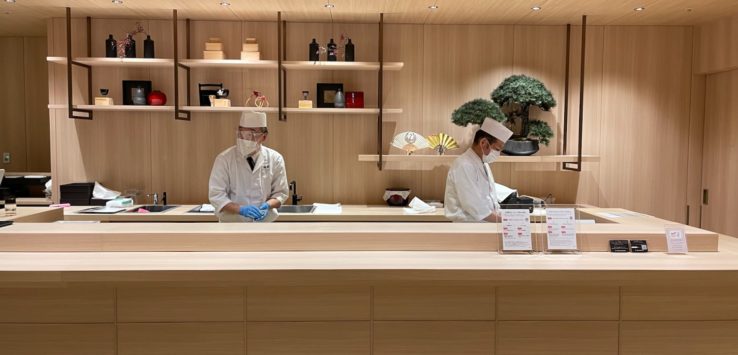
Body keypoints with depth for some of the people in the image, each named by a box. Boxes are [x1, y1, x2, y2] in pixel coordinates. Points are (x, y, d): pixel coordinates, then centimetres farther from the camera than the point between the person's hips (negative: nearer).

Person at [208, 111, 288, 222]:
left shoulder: (275, 159, -3)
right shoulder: (224, 159, -9)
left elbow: (281, 192, 4)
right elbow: (216, 195, -10)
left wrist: (268, 205, -17)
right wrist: (241, 209, -26)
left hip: (264, 221, 2)